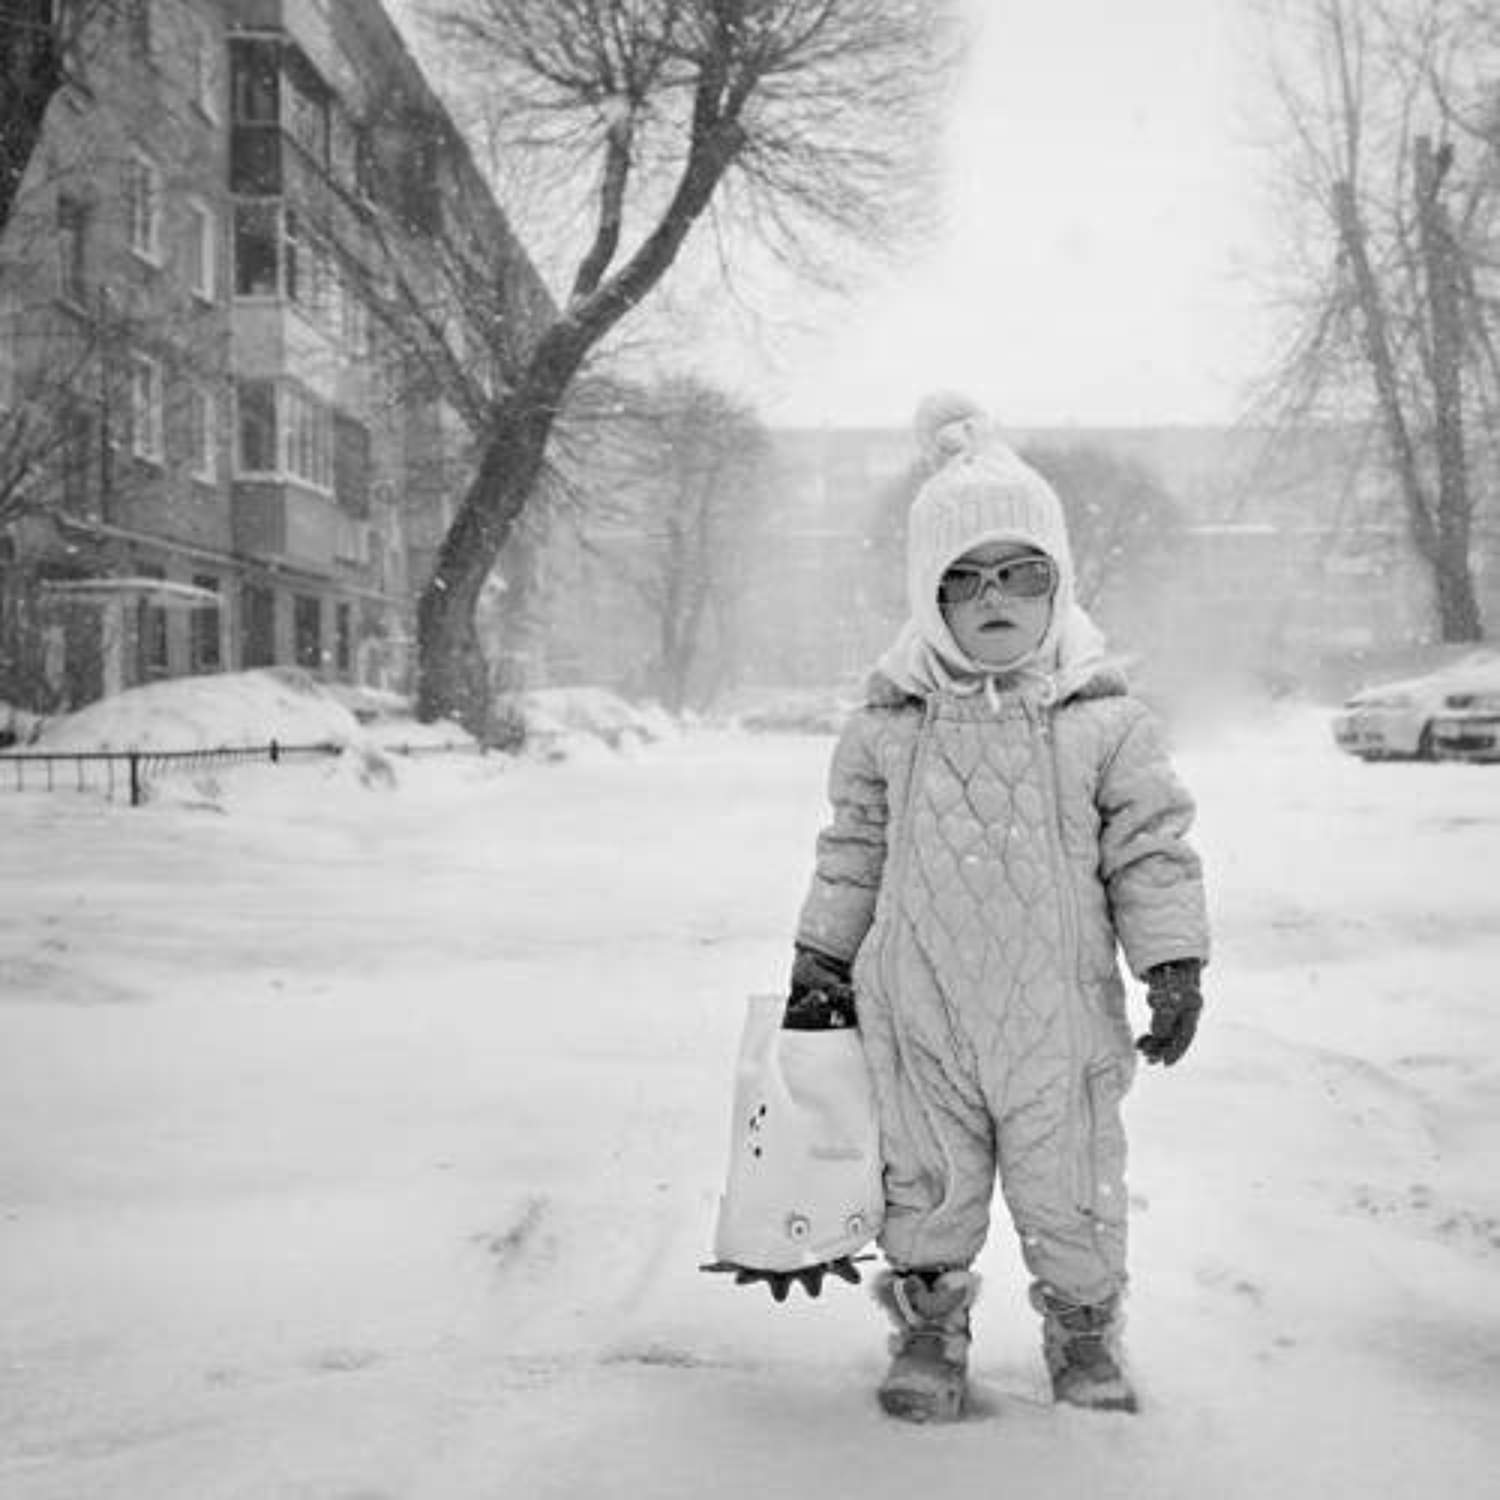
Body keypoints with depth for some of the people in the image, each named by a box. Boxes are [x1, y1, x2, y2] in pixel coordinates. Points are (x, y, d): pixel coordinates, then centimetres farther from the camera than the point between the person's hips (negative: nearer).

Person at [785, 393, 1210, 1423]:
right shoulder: (888, 726, -1)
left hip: (1059, 1010, -1)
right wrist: (819, 962, 13)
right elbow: (854, 848, 10)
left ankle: (1086, 1334, 33)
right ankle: (930, 1329, 31)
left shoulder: (1105, 720, -6)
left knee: (1070, 1185, 10)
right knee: (929, 1182, 11)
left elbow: (1153, 848, -1)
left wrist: (1174, 968, -5)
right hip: (919, 1011, 1)